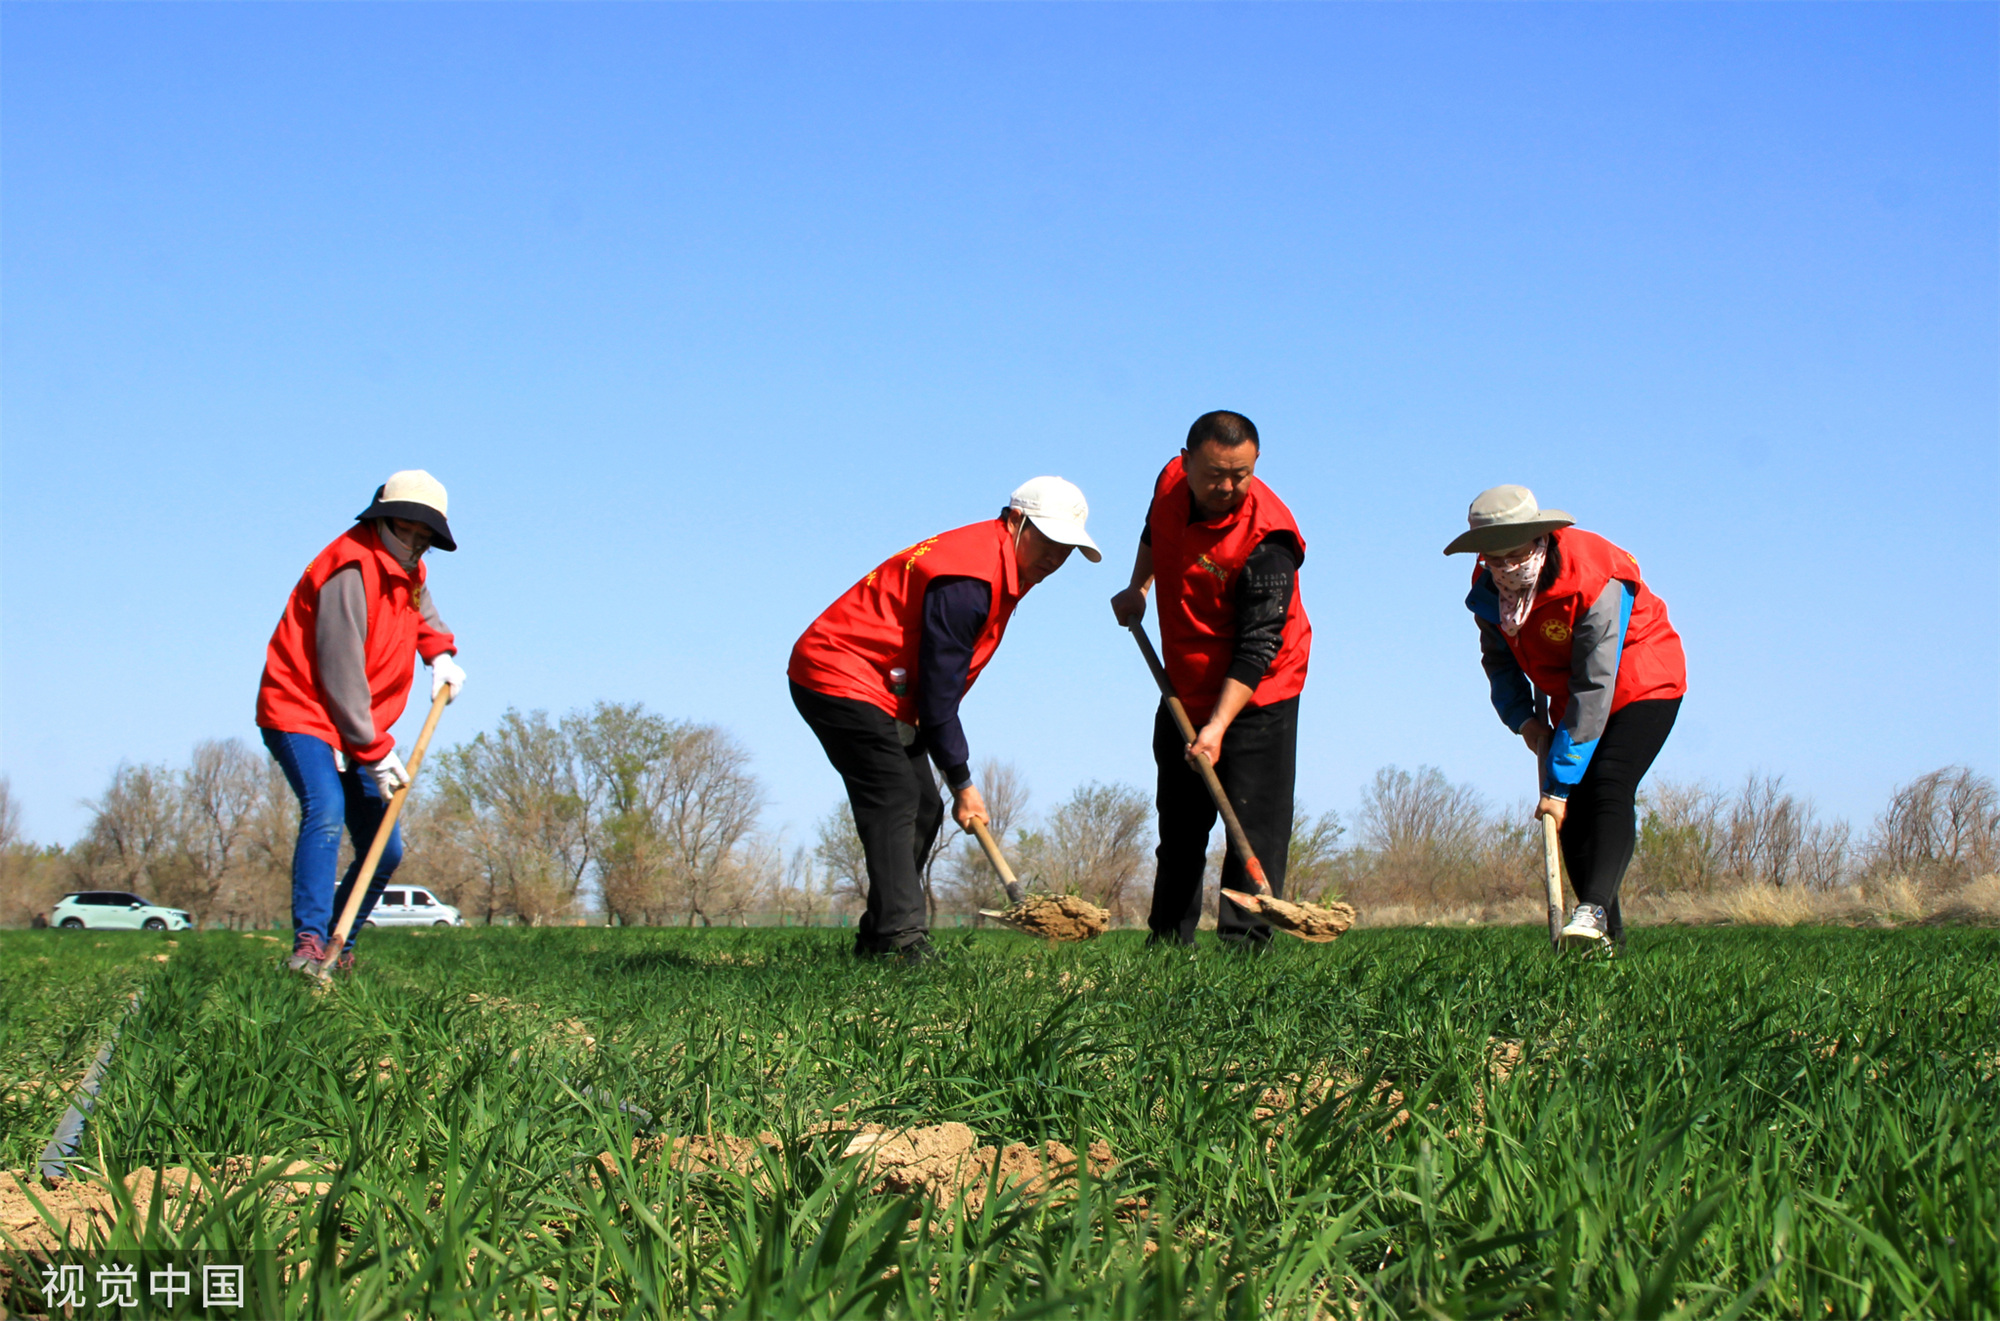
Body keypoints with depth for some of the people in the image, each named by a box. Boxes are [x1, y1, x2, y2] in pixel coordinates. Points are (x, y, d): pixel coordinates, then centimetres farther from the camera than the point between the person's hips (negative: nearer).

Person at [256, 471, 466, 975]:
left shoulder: (409, 570, 9)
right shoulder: (352, 568, -19)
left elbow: (422, 611, 35)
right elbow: (341, 671, -22)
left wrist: (441, 654, 13)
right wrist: (374, 751, -22)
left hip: (358, 728, 9)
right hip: (301, 714, -9)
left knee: (385, 851, 7)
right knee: (326, 811, -32)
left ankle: (340, 951, 22)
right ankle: (309, 942, -38)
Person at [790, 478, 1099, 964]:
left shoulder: (1001, 568, 9)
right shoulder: (968, 579, -24)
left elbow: (942, 682, 15)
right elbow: (939, 688, -22)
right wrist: (962, 781, -14)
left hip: (883, 691, 11)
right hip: (840, 680, -11)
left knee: (922, 809, 8)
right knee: (895, 800, -20)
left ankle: (877, 940, 12)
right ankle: (901, 938, -26)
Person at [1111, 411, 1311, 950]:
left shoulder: (1267, 538, -27)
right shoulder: (1171, 482, -8)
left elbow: (1257, 648, -28)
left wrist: (1218, 726, -34)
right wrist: (1137, 587, 9)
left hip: (1255, 698, -7)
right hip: (1184, 692, 7)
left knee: (1255, 826, -10)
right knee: (1179, 825, 15)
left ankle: (1244, 948, -8)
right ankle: (1166, 944, 26)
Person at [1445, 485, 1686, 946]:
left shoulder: (1596, 584, -34)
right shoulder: (1489, 592, -14)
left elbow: (1594, 689, -34)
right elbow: (1499, 661, 7)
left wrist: (1559, 783, -34)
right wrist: (1523, 718, -12)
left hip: (1643, 686, -6)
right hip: (1569, 696, 6)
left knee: (1608, 788, -25)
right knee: (1573, 809, -4)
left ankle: (1594, 909, -34)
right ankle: (1607, 934, 1)